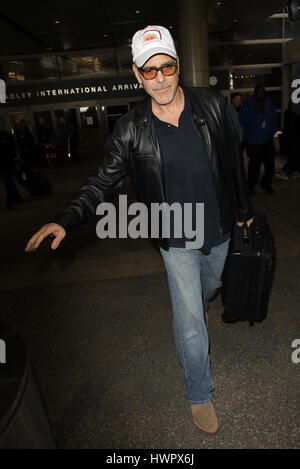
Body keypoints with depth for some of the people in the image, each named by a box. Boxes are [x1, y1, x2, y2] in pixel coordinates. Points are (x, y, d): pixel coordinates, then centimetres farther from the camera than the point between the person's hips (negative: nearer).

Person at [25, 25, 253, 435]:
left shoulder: (212, 104, -7)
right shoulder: (130, 130, -14)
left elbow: (234, 160, 2)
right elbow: (103, 182, -9)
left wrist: (243, 209, 10)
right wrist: (66, 220, -24)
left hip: (219, 230, 4)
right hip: (177, 239, -3)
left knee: (209, 287, 28)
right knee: (190, 323, 2)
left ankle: (196, 309, 67)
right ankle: (199, 395, 28)